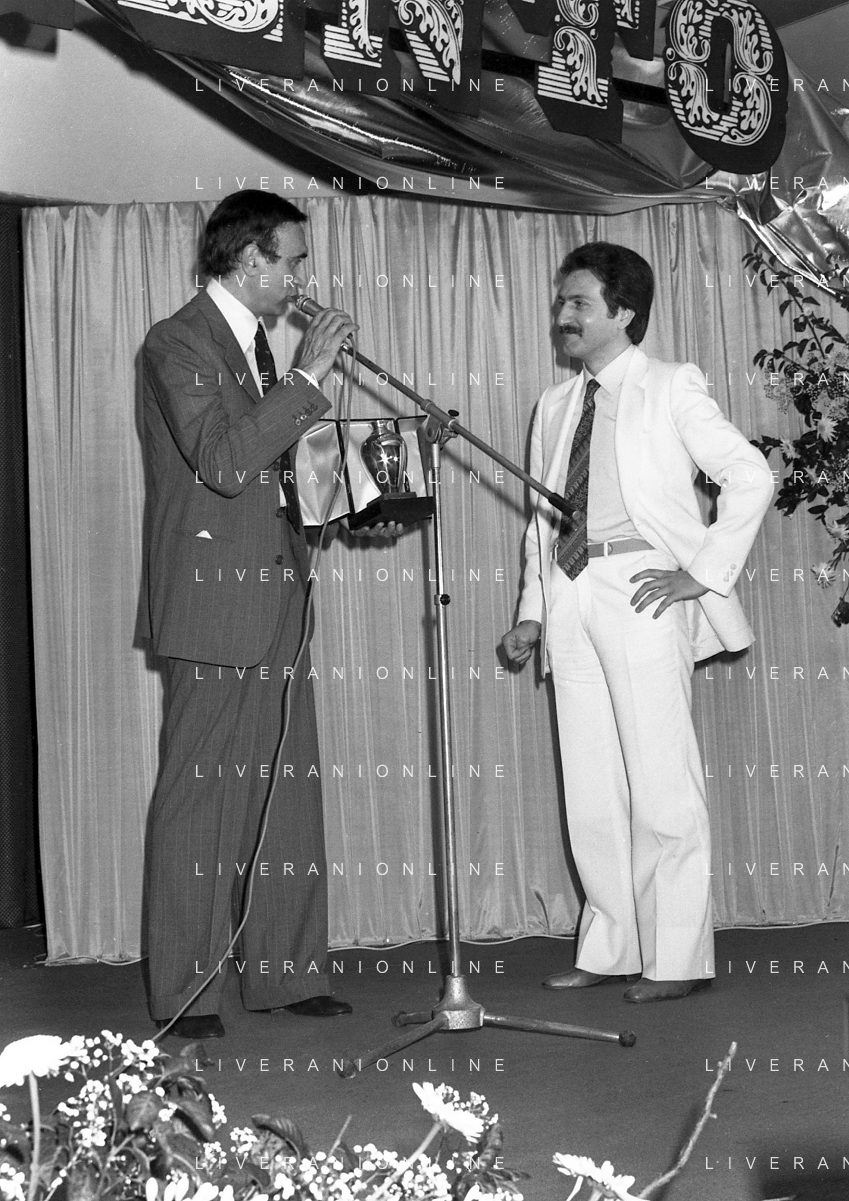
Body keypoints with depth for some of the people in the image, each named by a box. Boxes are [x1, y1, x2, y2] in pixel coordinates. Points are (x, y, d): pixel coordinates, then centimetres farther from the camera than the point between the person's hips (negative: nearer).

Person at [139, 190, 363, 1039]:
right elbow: (223, 463, -22)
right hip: (212, 597, -8)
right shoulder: (178, 342, -9)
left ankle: (280, 970, 14)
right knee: (198, 794, -3)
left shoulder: (255, 345, 18)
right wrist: (308, 378, -19)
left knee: (286, 794, 7)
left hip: (273, 599, 8)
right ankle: (184, 991, 4)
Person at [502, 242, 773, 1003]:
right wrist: (532, 610, 10)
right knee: (589, 788, 6)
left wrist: (704, 572, -10)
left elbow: (750, 477, -4)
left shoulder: (671, 389, 2)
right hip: (569, 598, 6)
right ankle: (610, 949, 15)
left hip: (640, 591, -6)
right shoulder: (556, 406, 19)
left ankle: (677, 960, 2)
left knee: (661, 783, -5)